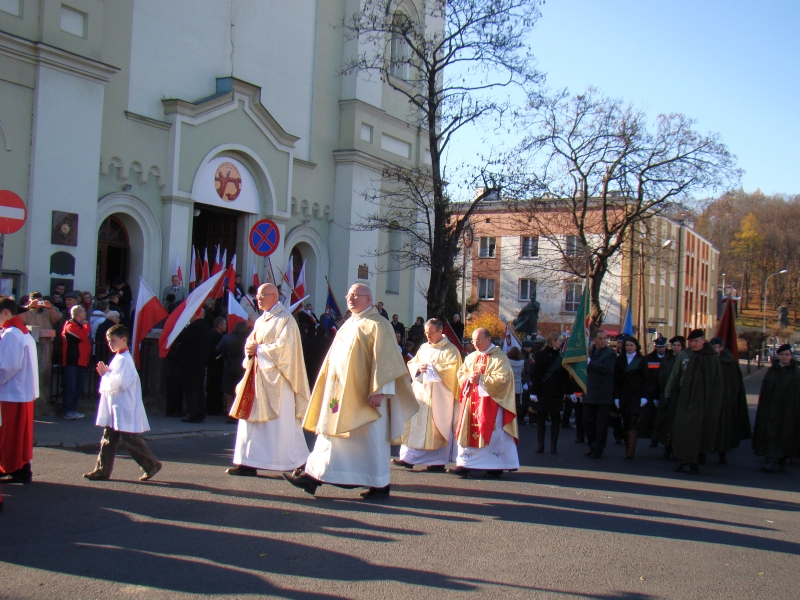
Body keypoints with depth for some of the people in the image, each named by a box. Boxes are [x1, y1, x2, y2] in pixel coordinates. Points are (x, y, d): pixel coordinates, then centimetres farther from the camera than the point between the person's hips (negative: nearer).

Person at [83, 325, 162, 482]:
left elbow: (118, 383, -24)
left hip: (125, 410, -10)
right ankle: (103, 470, 16)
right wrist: (106, 373, 4)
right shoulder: (118, 358, 16)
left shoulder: (123, 360, -16)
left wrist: (105, 375, -10)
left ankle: (152, 464, 7)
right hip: (115, 409, 10)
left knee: (131, 440, -4)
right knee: (108, 439, 11)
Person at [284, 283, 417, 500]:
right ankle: (313, 476, 7)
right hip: (340, 393, 8)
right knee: (329, 434, 6)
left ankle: (380, 484, 8)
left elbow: (383, 360, -15)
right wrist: (330, 388, 16)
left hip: (363, 394, -8)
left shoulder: (377, 325, -8)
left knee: (370, 438, -1)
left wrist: (378, 391, -22)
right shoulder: (348, 325, 17)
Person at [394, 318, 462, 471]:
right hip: (420, 392, 6)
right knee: (414, 424, -1)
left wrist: (432, 368, -16)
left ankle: (439, 461, 7)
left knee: (438, 428, -2)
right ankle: (409, 457, 0)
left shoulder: (450, 349, -2)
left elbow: (451, 369, -14)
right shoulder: (424, 347, 16)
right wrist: (418, 367, -7)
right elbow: (411, 364, 15)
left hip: (439, 395, -6)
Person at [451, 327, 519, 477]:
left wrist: (481, 379, -17)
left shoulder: (500, 357, -4)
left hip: (491, 402, -5)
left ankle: (496, 466, 1)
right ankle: (465, 463, 4)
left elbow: (501, 379, -13)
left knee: (492, 434, -5)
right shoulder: (471, 358, 15)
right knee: (468, 431, 1)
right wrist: (469, 377, -8)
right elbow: (461, 374, 14)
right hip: (471, 401, 5)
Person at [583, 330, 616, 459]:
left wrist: (590, 363, -19)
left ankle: (598, 450, 11)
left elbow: (607, 368, -22)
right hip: (589, 394, 6)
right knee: (588, 422, 10)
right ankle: (592, 447, 24)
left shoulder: (610, 353, -6)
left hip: (603, 396, -6)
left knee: (601, 424, 2)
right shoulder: (590, 352, 13)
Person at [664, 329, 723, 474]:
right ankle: (683, 460, 7)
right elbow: (674, 376, 6)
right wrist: (668, 394, 1)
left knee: (698, 431, 3)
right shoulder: (684, 356, 3)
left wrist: (714, 404, -4)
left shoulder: (712, 358, -1)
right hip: (684, 399, 1)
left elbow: (717, 383, 0)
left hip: (702, 401, -1)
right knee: (682, 429, -2)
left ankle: (693, 462, 11)